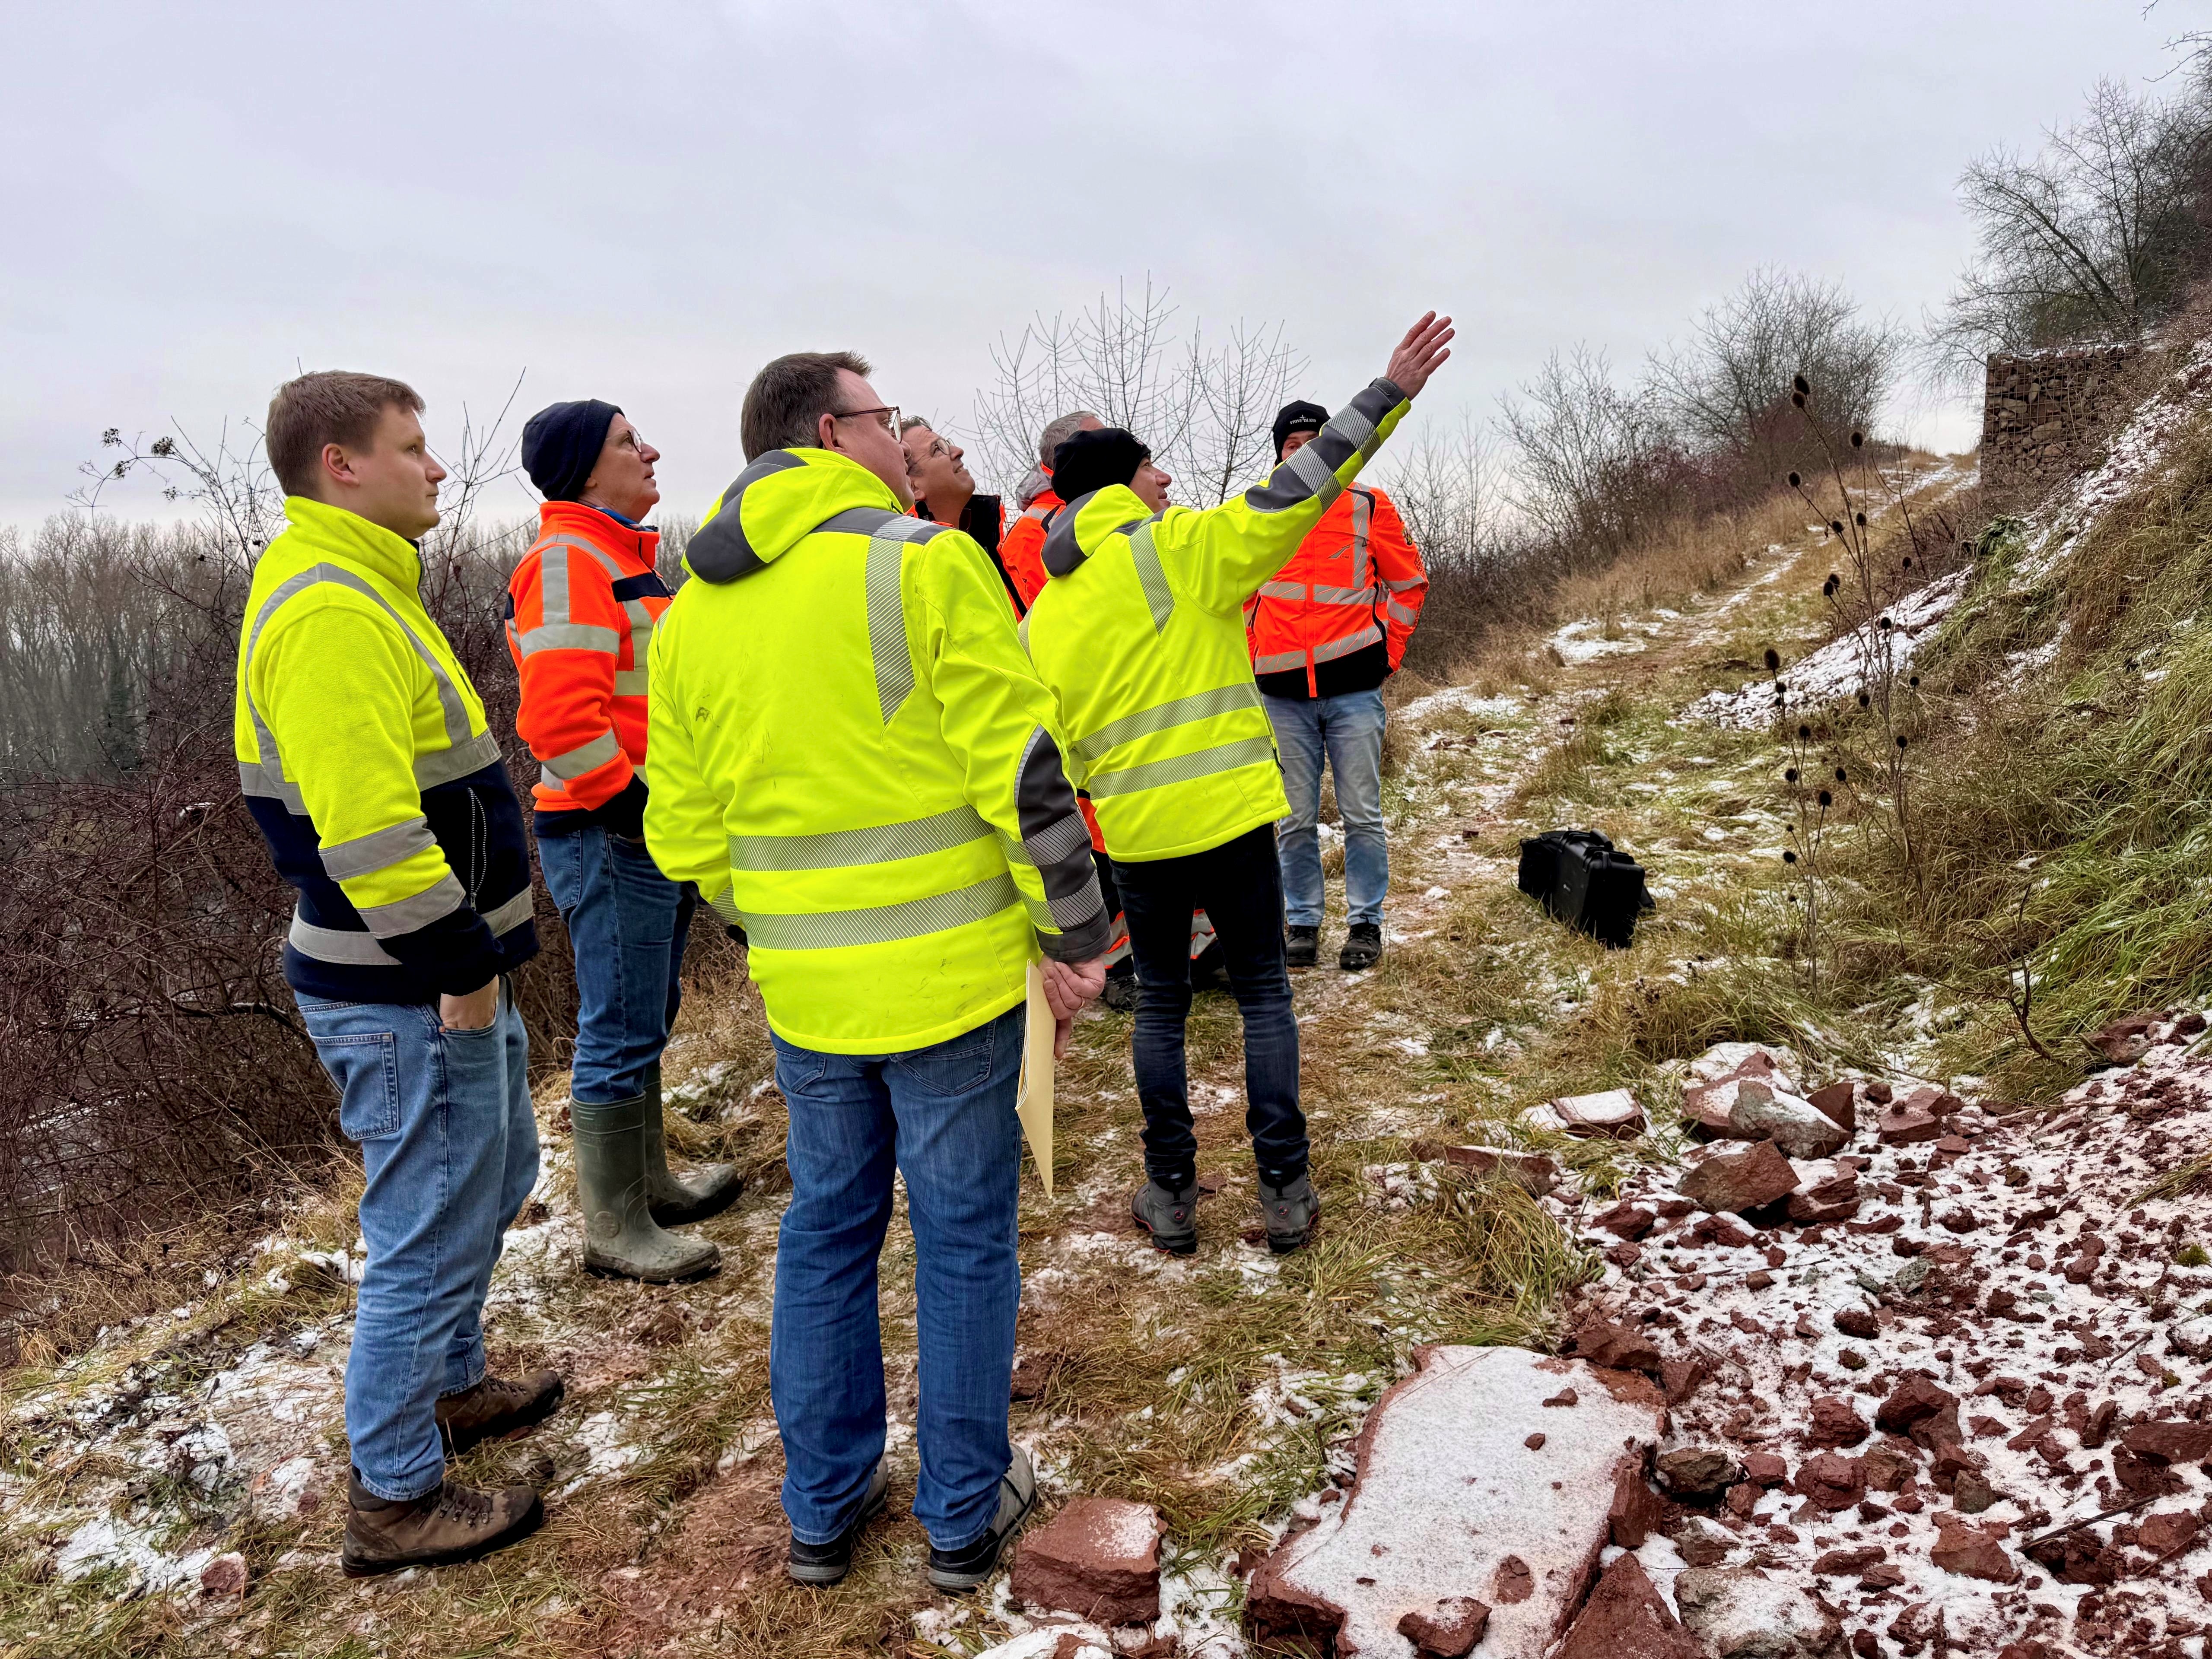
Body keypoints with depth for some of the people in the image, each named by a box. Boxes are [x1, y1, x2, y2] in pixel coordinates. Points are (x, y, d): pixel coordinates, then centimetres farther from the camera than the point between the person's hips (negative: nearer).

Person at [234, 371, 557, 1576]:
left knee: (494, 1180, 25)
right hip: (409, 999, -11)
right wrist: (458, 967, -20)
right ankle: (393, 1500, 20)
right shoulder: (329, 609, -21)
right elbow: (363, 823, -28)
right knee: (430, 1232, 2)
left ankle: (451, 1385, 45)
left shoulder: (358, 588, 14)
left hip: (444, 978, 11)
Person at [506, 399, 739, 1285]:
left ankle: (650, 1182, 33)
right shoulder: (568, 561, -15)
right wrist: (643, 806, -19)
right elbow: (562, 719, -24)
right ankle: (614, 1231, 9)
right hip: (609, 837, -10)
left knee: (645, 1020, 19)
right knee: (621, 1031, -3)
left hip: (655, 831, 10)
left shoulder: (624, 557, 19)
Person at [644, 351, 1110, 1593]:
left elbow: (687, 838, 9)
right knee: (964, 1235, 10)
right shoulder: (926, 565, -12)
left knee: (827, 1230, 19)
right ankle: (965, 1512, 26)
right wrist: (1073, 936, -6)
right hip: (950, 976, -5)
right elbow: (1026, 775, -16)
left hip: (805, 989, 5)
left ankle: (824, 1508, 32)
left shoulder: (690, 616, 6)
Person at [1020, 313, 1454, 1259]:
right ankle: (1285, 1191, 11)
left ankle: (1171, 1196, 19)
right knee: (1263, 991, 10)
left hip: (1136, 833, 3)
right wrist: (1390, 393, -13)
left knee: (1161, 1003, 17)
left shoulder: (1045, 615, 7)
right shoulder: (1177, 549, -6)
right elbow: (1288, 496, -14)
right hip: (1232, 812, -3)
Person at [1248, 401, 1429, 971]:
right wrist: (1254, 656, 11)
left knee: (1362, 815, 2)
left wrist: (1387, 650, 4)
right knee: (1295, 822, 5)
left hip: (1354, 688, -1)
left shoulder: (1368, 506, 3)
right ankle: (1303, 924, 17)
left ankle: (1367, 924, 14)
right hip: (1282, 693, 2)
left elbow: (1409, 582, 11)